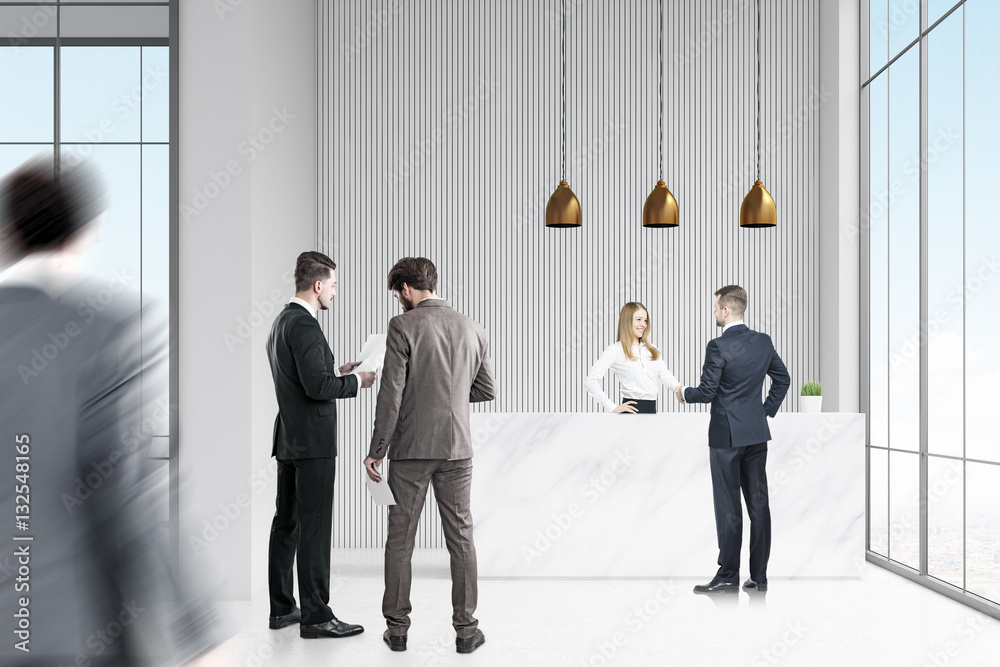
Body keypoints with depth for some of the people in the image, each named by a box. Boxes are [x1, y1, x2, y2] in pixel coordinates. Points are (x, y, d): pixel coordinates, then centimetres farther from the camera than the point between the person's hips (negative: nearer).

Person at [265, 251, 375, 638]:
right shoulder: (304, 325, -17)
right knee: (314, 527, -5)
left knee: (287, 523, 13)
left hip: (289, 439, 10)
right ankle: (315, 616, -1)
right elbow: (317, 386, -23)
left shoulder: (282, 321, 15)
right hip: (312, 442, -10)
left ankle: (282, 609, 20)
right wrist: (356, 381, -9)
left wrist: (337, 372, 16)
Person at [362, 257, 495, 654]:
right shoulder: (472, 329, 6)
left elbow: (391, 394, -12)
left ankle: (397, 628, 15)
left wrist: (376, 451, -6)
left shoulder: (402, 327, -8)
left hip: (411, 448, -3)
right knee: (460, 538, 9)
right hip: (457, 448, 3)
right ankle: (465, 629, 12)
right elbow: (487, 391, 12)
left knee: (400, 539, 8)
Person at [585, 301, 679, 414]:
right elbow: (591, 381, -9)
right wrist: (613, 408, -14)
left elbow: (665, 376, 9)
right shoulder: (615, 350, -2)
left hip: (652, 409, 5)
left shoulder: (652, 349, 18)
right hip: (632, 409, -5)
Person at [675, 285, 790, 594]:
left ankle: (728, 575, 6)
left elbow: (706, 392, -15)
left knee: (728, 507, 0)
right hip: (757, 432, 6)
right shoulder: (763, 341, 5)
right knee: (758, 503, 9)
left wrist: (684, 392, 5)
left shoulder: (718, 347, -16)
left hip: (727, 435, -6)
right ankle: (759, 575, 14)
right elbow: (782, 379, 14)